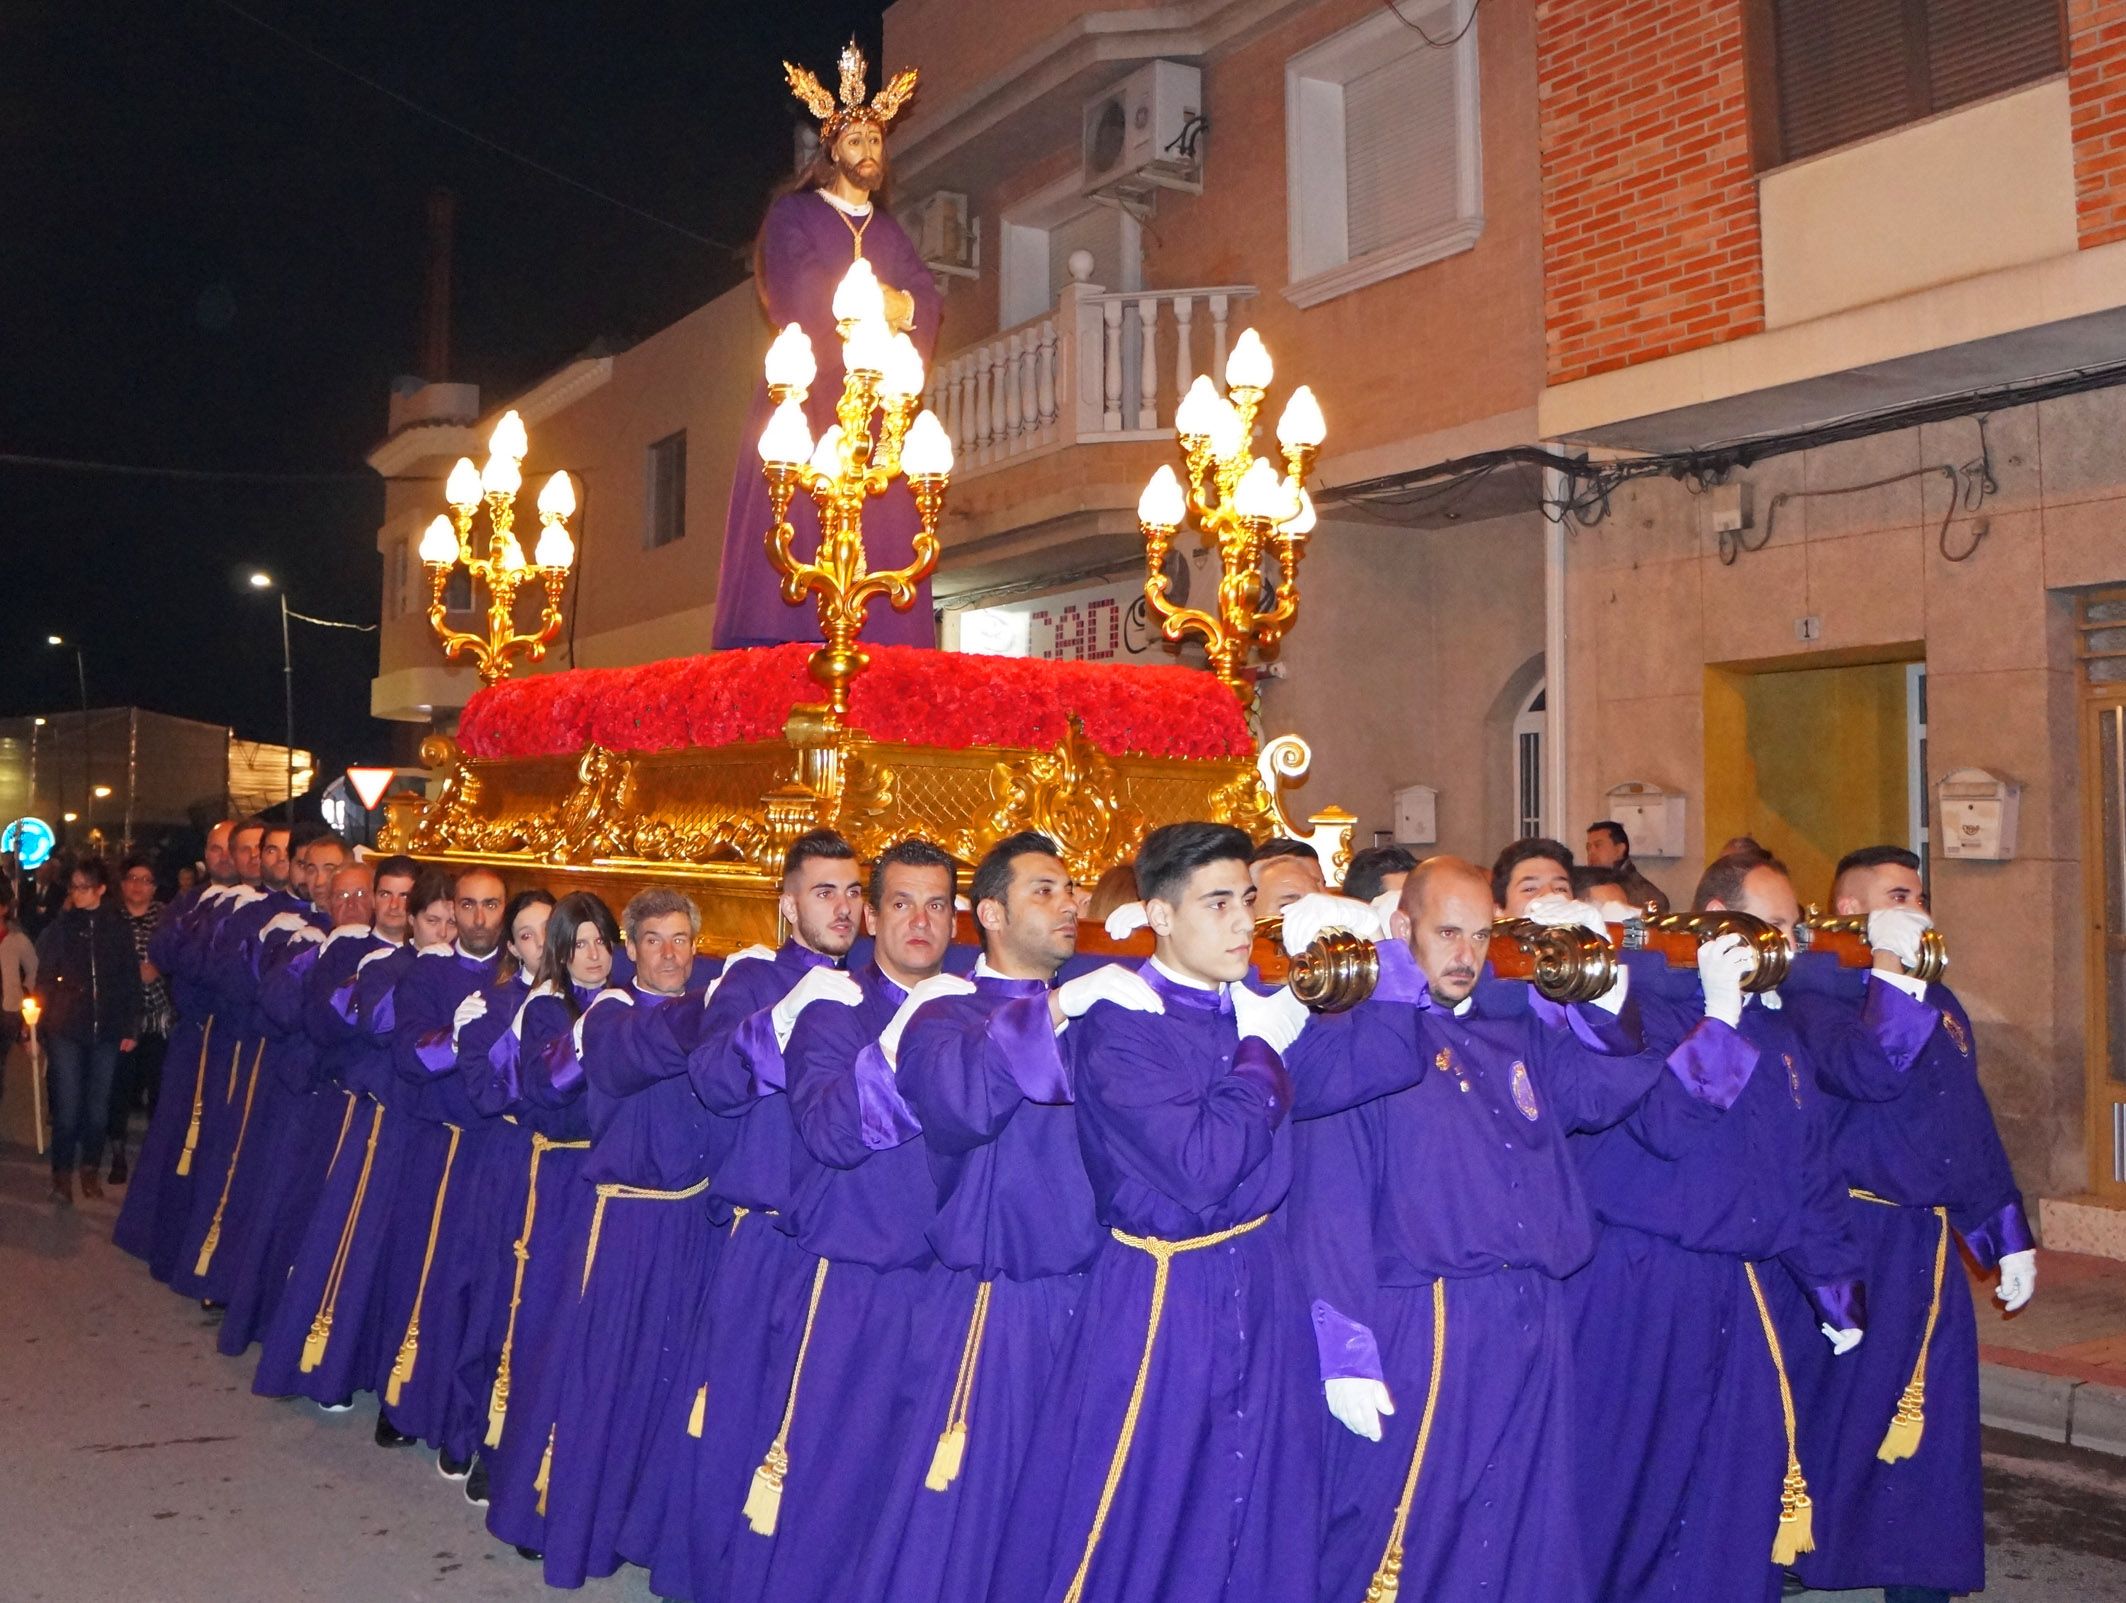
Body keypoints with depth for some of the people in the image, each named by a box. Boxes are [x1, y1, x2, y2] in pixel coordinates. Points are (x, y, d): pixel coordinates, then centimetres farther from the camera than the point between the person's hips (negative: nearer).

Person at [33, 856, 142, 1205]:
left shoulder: (118, 926, 0)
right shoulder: (61, 924, 0)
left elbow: (131, 979, 1)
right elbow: (45, 973, -3)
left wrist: (130, 1028, 0)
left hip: (106, 1031, 1)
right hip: (66, 1030, -1)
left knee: (98, 1107, 9)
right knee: (67, 1107, -2)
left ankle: (90, 1169, 24)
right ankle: (62, 1174, 11)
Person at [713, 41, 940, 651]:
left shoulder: (891, 233, 23)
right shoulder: (794, 215, 9)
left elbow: (930, 304, 9)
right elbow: (798, 294, -8)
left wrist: (903, 307, -13)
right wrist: (875, 301, -3)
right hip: (807, 393, -4)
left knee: (878, 543, -6)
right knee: (795, 530, -14)